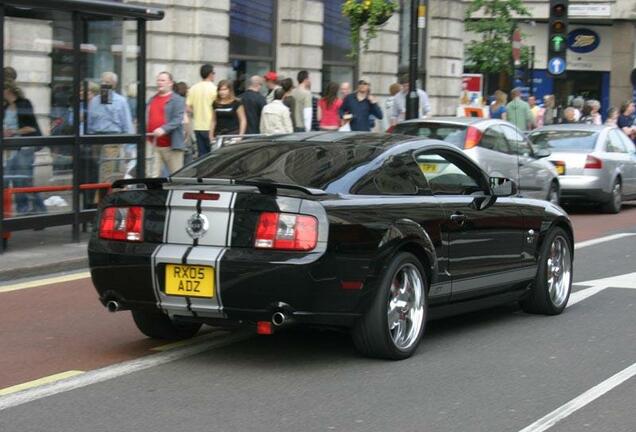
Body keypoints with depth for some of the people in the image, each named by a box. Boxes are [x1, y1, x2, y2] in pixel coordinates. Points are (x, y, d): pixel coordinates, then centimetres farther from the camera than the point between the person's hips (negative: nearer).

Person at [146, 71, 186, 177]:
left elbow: (178, 119, -14)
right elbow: (147, 119, 25)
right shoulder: (152, 100, 20)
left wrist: (164, 129, -28)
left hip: (171, 145, -5)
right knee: (152, 176, -2)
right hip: (152, 145, 6)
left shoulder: (177, 100, -2)